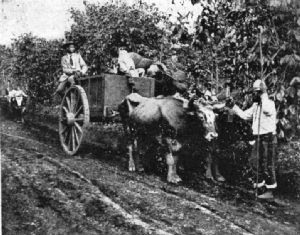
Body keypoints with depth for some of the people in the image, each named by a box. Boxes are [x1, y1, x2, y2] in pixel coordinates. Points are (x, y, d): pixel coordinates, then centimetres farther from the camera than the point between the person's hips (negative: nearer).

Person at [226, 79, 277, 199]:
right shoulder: (256, 106, 14)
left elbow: (267, 110, -35)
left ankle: (269, 191, 8)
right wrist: (233, 106, 9)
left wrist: (263, 95, -24)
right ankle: (261, 182, 31)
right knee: (254, 162, 13)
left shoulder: (270, 103, -11)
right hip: (258, 138, 8)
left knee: (268, 165, -2)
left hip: (268, 138, -8)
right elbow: (244, 115, 17)